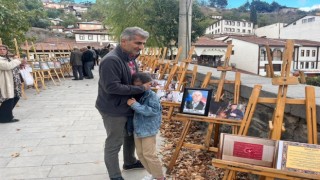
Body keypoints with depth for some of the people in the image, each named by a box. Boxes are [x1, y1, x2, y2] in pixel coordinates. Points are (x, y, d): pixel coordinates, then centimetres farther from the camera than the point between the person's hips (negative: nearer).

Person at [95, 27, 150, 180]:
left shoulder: (130, 58, 3)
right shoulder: (111, 60, -27)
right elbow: (112, 87, -31)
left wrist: (145, 83, -2)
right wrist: (141, 88, -26)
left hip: (129, 106, 9)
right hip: (114, 110, -9)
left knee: (131, 136, 25)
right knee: (114, 143, 7)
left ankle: (130, 162, 48)